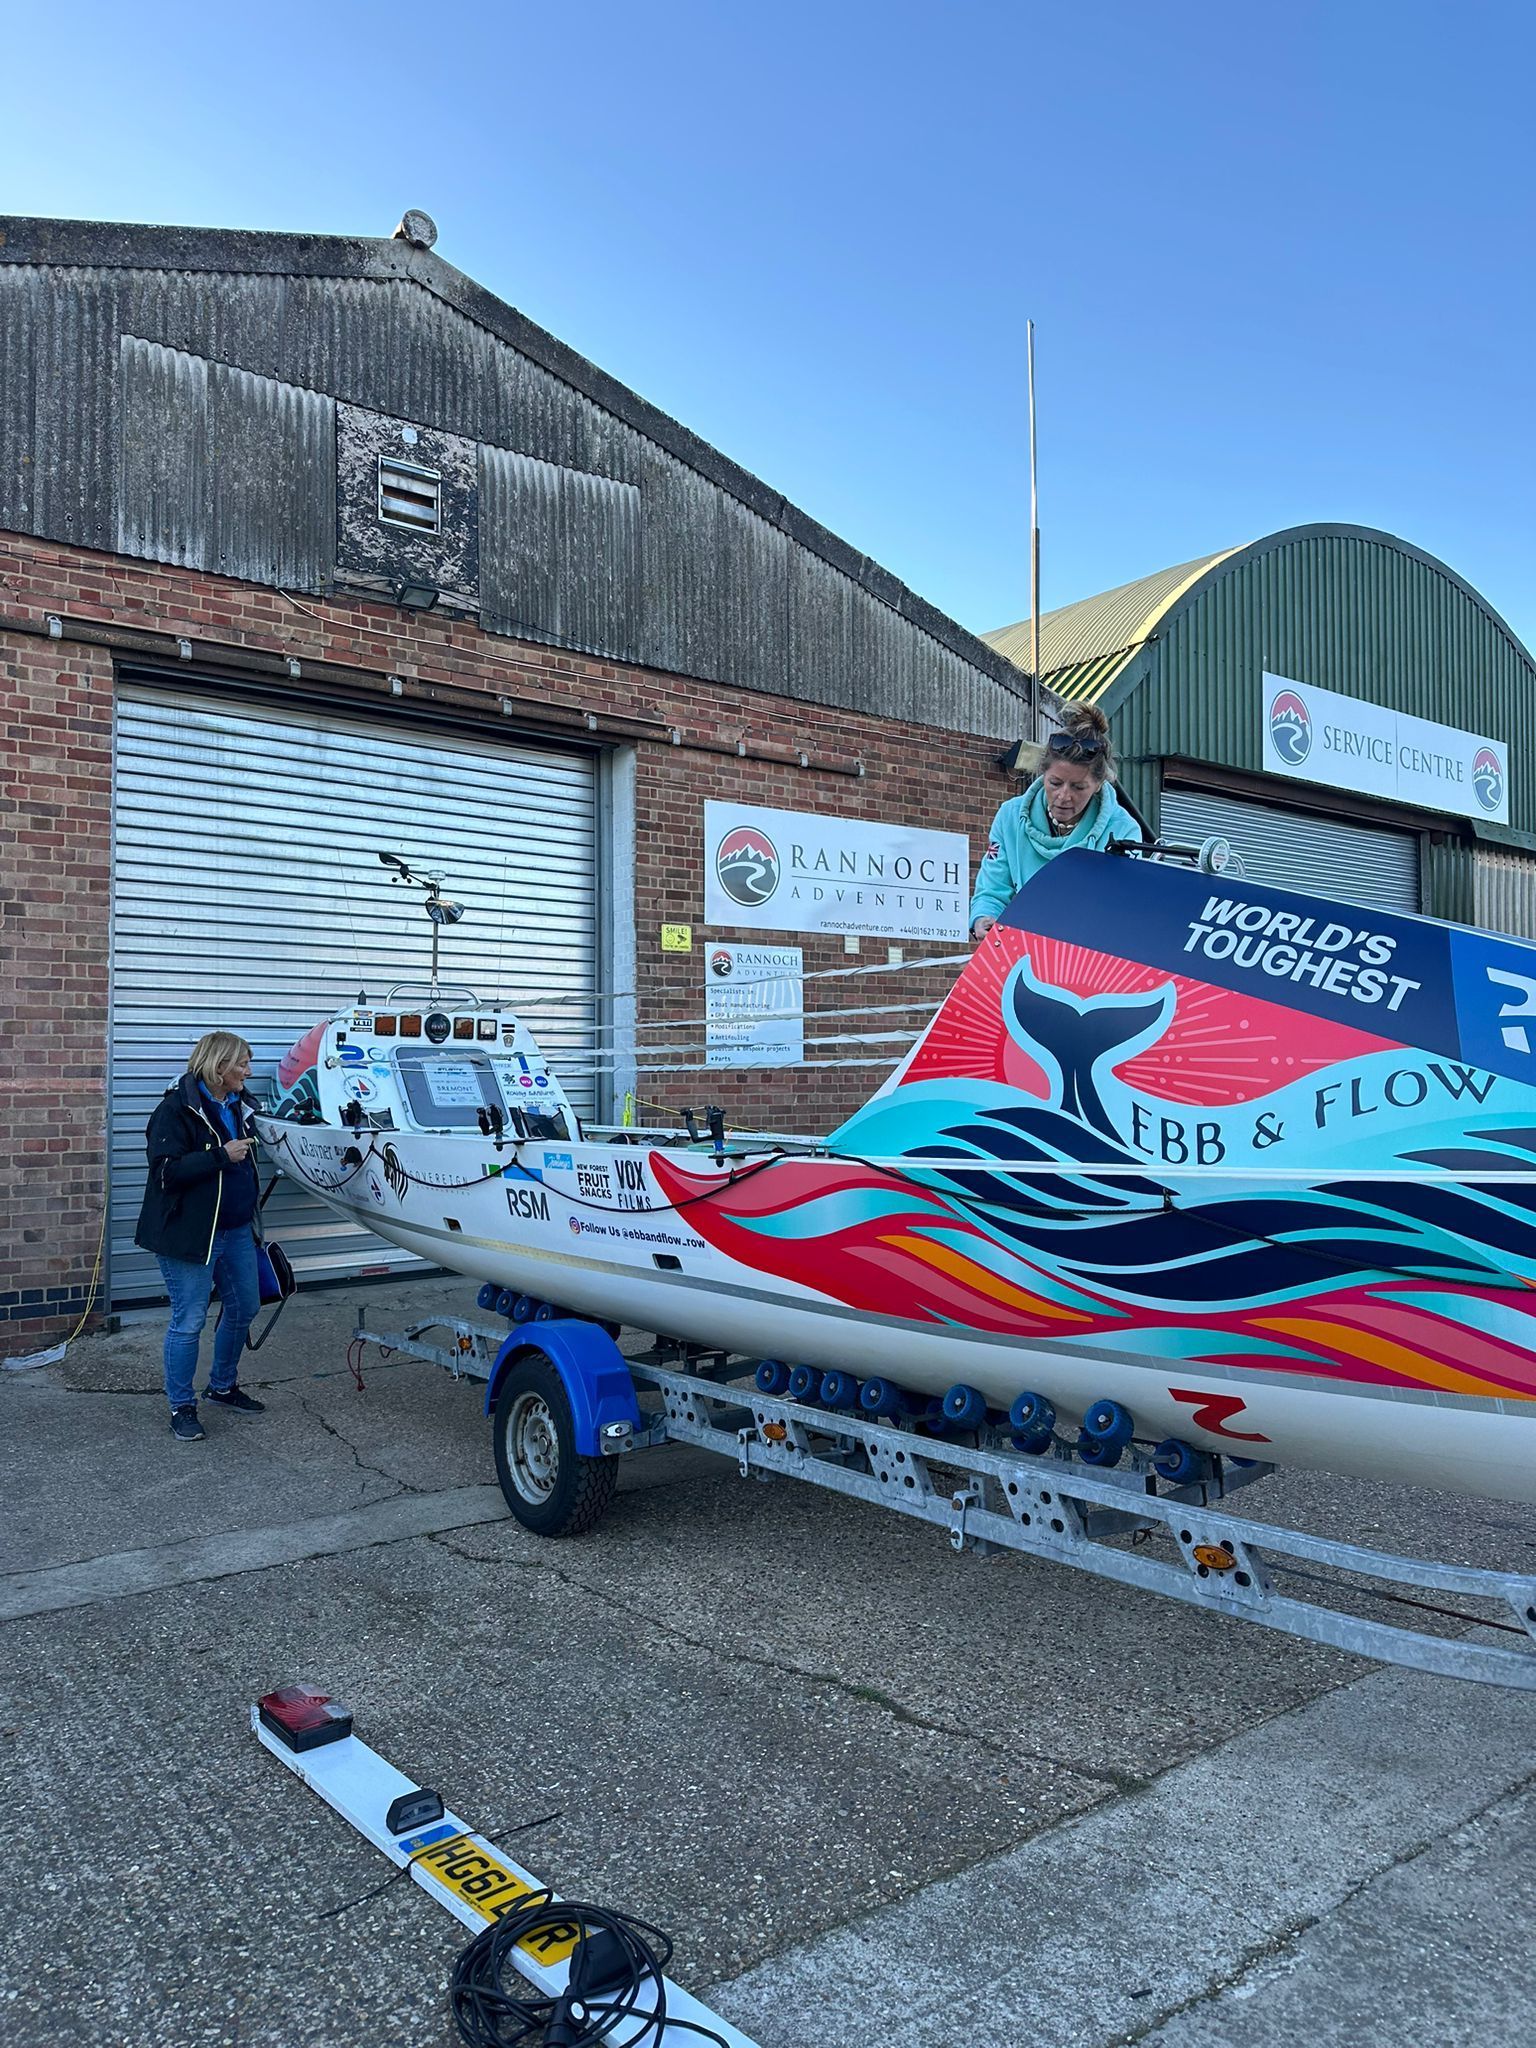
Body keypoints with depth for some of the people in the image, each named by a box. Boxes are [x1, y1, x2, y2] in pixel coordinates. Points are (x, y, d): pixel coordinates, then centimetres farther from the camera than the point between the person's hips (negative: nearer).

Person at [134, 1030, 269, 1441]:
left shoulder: (237, 1105, 10)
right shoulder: (177, 1108, -15)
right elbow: (165, 1170, -23)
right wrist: (222, 1156, -27)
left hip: (236, 1230, 8)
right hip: (190, 1234, -8)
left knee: (245, 1308, 16)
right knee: (189, 1322, 0)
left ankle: (223, 1386, 35)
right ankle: (182, 1407, 15)